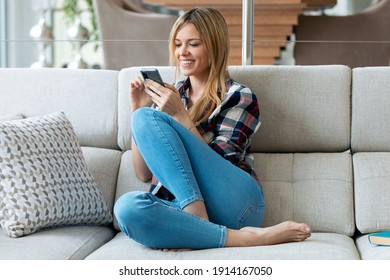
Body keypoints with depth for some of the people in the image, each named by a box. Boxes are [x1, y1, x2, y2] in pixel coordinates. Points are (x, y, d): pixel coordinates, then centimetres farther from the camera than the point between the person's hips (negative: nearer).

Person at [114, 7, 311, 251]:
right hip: (181, 203, 4)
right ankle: (244, 238, -28)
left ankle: (198, 226, -26)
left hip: (233, 201, -3)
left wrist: (180, 115, -11)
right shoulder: (169, 97, 21)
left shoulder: (239, 97, 9)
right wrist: (138, 110, 5)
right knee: (127, 206, -33)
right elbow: (144, 173, 14)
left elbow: (213, 164, -4)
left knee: (148, 118, -17)